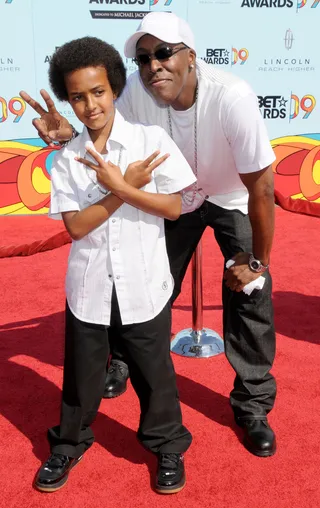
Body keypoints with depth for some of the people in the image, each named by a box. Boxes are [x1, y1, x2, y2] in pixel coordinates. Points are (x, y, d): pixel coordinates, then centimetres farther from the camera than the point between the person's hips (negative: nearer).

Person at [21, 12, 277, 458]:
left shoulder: (231, 98, -37)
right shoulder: (137, 91, -26)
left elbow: (261, 188, -30)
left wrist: (258, 261, -22)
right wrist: (71, 134, -33)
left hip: (232, 199, -3)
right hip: (175, 196, 3)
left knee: (250, 294, -10)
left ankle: (253, 407, 9)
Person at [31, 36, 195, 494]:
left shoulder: (151, 139, -7)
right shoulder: (66, 159, -3)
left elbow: (174, 207, -10)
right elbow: (75, 226, -10)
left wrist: (119, 187, -21)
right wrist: (127, 187, -18)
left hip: (144, 284, -1)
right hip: (89, 286, 2)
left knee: (153, 372, 14)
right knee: (81, 373, 17)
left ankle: (168, 446, 37)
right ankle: (69, 445, 40)